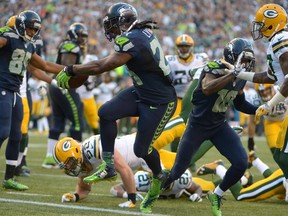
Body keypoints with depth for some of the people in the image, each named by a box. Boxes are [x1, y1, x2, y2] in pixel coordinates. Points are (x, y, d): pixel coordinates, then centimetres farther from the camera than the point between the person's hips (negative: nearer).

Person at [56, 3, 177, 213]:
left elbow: (102, 67, -23)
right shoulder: (143, 31, 1)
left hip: (160, 102, -9)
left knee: (142, 149, 1)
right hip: (142, 93, 9)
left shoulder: (131, 41, -26)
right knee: (106, 113, -5)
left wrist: (70, 70, -14)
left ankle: (159, 178, 31)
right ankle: (108, 167, 2)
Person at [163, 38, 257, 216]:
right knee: (178, 169, 6)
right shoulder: (215, 68, -25)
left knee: (241, 163, -10)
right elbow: (207, 89, -47)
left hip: (220, 126, 6)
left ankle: (217, 195, 12)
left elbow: (240, 103, 14)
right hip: (198, 125, -6)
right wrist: (233, 73, -49)